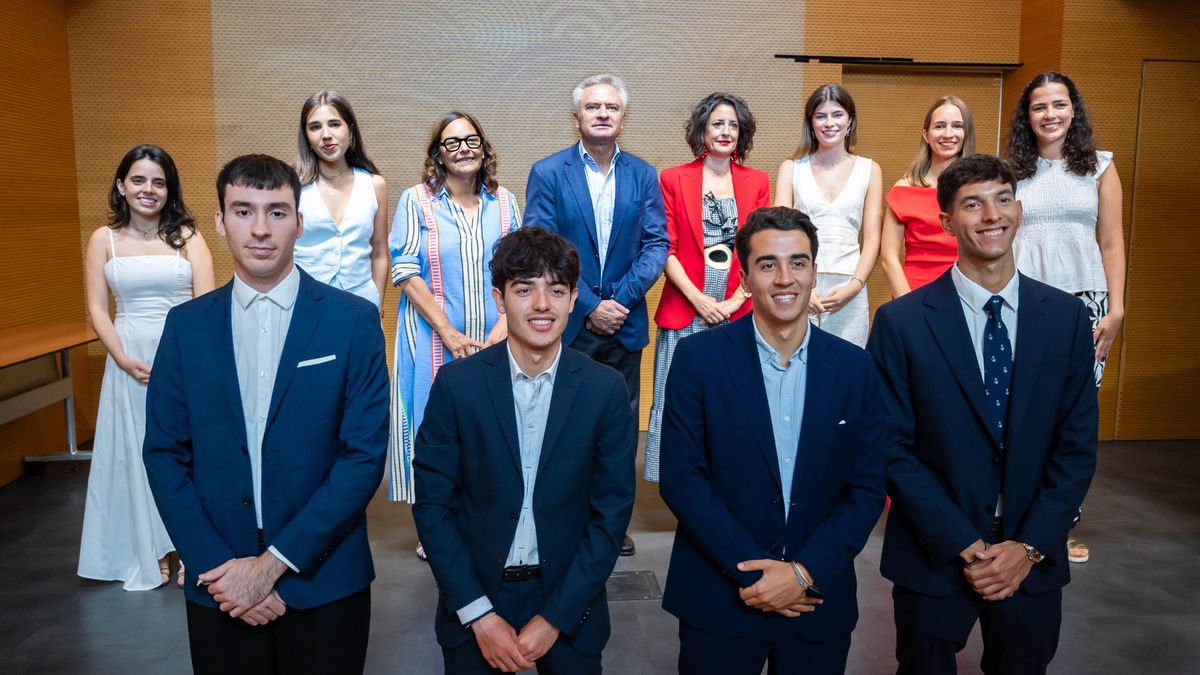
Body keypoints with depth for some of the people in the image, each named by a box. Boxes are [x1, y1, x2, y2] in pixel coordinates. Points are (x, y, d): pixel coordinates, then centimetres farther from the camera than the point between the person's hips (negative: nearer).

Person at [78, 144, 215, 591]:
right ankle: (151, 553, 21)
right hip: (130, 361, 2)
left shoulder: (187, 236, 1)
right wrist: (125, 360, -11)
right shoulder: (104, 239, 5)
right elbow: (97, 309, 2)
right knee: (137, 454, 8)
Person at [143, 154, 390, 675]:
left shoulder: (354, 321, -8)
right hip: (217, 589, 2)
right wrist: (215, 568, -8)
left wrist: (274, 563, -12)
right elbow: (164, 455, 2)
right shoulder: (186, 326, 1)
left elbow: (365, 454, -10)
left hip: (324, 583, -2)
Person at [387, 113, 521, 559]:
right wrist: (448, 333, -13)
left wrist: (502, 328, -9)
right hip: (434, 339, -2)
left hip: (494, 343, 2)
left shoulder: (504, 203, 6)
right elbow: (405, 272, -7)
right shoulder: (416, 200, -2)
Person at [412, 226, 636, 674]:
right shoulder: (457, 382, -9)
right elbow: (432, 503, -6)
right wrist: (479, 614, -10)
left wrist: (555, 618, -10)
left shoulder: (606, 389, -9)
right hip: (473, 600, 0)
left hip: (569, 603, 0)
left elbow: (611, 512, -6)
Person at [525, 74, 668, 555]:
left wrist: (622, 298, -13)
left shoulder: (643, 175, 6)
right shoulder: (548, 172, -3)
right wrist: (589, 307, -14)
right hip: (566, 324, -3)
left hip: (624, 322, 3)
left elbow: (656, 244, 1)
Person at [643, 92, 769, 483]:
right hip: (684, 311, -1)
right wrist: (699, 300, -10)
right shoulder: (673, 180, 5)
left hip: (739, 313, 1)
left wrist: (736, 300, -6)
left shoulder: (757, 182, 11)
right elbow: (666, 249, 0)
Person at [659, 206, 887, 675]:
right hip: (718, 600, -2)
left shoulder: (855, 367, -2)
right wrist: (751, 569, -13)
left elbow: (867, 489, -1)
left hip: (819, 603, 2)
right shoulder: (698, 357, -8)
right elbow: (681, 478, -10)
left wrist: (804, 572, -11)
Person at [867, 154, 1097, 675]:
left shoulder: (1067, 316, -1)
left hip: (1033, 558, 2)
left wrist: (1029, 546, -9)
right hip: (933, 556, -2)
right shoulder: (901, 321, -10)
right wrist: (964, 546, -13)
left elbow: (1077, 446, -1)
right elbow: (893, 449, -10)